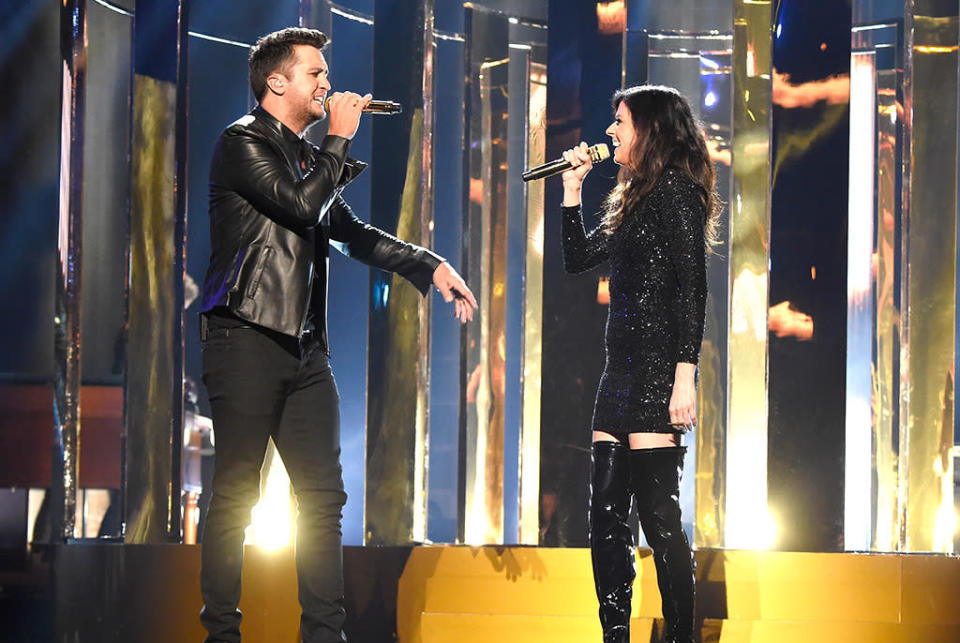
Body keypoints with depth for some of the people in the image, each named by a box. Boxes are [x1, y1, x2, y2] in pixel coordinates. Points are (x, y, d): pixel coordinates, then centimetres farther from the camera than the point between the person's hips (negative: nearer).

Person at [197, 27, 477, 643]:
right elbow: (303, 204, -17)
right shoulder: (244, 143, -5)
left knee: (323, 497, 4)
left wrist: (430, 266, 12)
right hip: (248, 341, -8)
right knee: (236, 496, -4)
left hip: (305, 347, 8)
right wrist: (340, 138, -5)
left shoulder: (307, 154, 20)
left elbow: (352, 232, 23)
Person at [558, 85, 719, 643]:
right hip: (621, 370, 9)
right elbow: (578, 258, 27)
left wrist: (685, 377, -21)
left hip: (657, 372, -9)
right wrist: (572, 188, 19)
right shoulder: (634, 199, 20)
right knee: (606, 515, 6)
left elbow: (692, 288, -14)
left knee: (658, 513, -11)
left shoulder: (676, 189, -7)